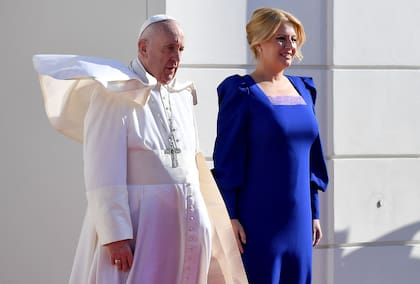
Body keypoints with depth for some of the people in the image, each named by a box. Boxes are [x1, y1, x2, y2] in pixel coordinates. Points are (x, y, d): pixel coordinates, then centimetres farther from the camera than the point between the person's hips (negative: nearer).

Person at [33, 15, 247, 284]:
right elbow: (104, 174, -15)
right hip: (136, 220, -6)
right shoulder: (115, 95, -9)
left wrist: (199, 224, 17)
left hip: (183, 224, 7)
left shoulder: (182, 96, 13)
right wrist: (115, 236, -21)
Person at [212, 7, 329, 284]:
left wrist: (314, 213, 13)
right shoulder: (242, 93, -6)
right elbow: (226, 160, -9)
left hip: (297, 220, 6)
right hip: (258, 218, -6)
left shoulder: (302, 89, 13)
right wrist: (230, 217, -14)